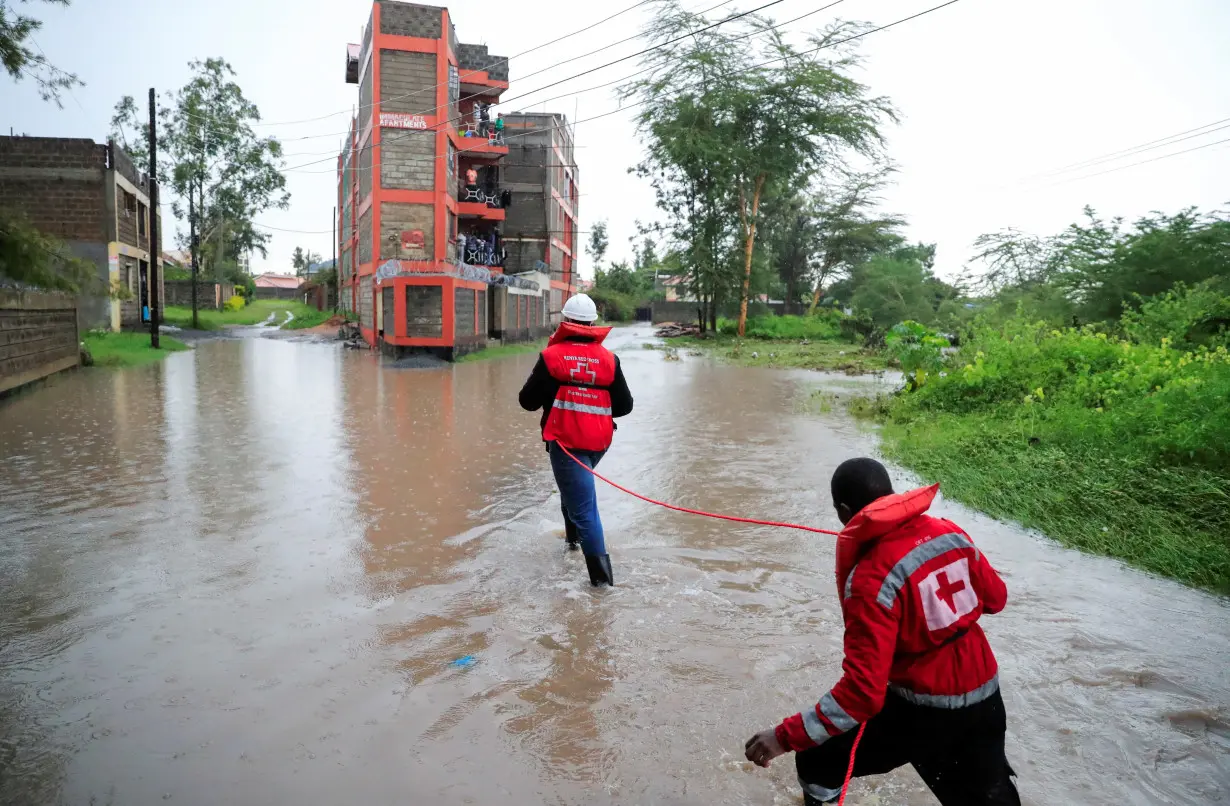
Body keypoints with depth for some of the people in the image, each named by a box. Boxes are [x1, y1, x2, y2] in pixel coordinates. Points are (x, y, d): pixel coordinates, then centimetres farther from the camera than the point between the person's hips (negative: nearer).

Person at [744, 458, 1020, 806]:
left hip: (920, 712, -6)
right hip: (983, 698, 7)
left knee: (816, 762, 13)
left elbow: (863, 692, -30)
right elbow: (996, 599, 10)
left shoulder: (871, 578, -27)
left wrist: (786, 736, -26)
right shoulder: (950, 532, -8)